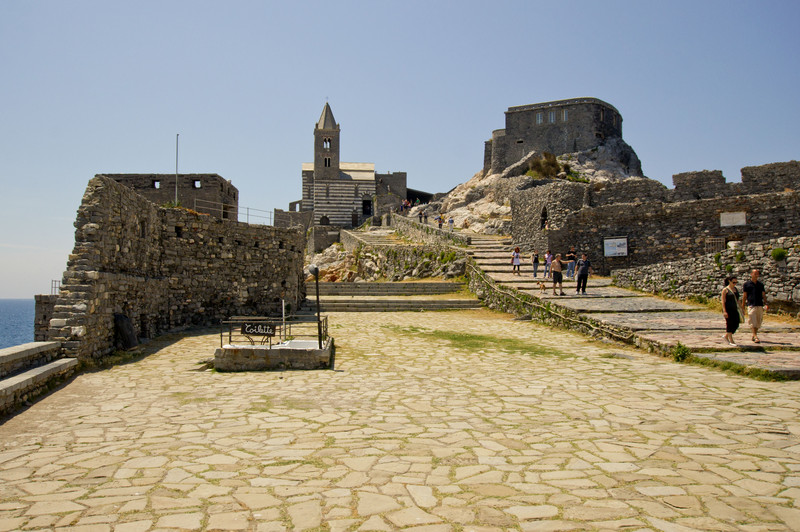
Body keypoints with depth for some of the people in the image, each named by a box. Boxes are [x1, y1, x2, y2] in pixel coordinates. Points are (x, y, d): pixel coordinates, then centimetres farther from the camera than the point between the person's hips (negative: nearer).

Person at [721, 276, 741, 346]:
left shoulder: (735, 289, 14)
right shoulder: (725, 290, -7)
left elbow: (737, 300, 21)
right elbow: (723, 301, -11)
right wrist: (724, 311, -18)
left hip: (734, 309, 7)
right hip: (728, 309, -7)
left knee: (736, 324, 4)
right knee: (729, 324, -4)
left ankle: (726, 336, 22)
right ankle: (731, 341, 2)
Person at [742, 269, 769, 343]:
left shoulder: (761, 284, 14)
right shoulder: (747, 284, 5)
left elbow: (763, 295, 14)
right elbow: (745, 296, 6)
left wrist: (766, 304, -1)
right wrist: (742, 307, 3)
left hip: (760, 306, 4)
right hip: (751, 306, -4)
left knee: (758, 323, 8)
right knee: (753, 322, -11)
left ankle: (753, 336, 22)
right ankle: (756, 337, -16)